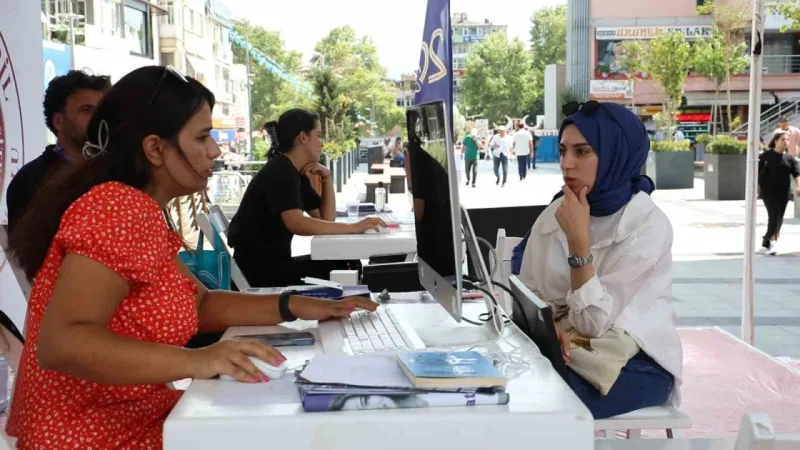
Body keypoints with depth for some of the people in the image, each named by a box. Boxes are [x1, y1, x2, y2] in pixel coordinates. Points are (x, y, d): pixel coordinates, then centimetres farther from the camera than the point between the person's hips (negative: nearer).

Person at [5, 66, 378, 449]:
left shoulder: (139, 209, 9)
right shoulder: (119, 206, -21)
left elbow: (198, 303, 12)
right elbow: (60, 344, -31)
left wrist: (294, 306, 1)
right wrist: (193, 361, -40)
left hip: (133, 418, 9)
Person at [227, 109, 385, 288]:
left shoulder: (296, 173, 12)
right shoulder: (279, 171, -16)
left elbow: (326, 219, 12)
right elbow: (297, 224, -32)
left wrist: (327, 178, 1)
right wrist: (353, 227, -33)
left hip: (274, 261, 9)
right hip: (256, 269, -9)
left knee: (349, 264, -2)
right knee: (347, 269, -14)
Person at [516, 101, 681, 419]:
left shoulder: (648, 225, -15)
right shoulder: (553, 215, 1)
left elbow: (596, 322, -20)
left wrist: (579, 240, -25)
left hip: (635, 360, -4)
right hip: (567, 348, 5)